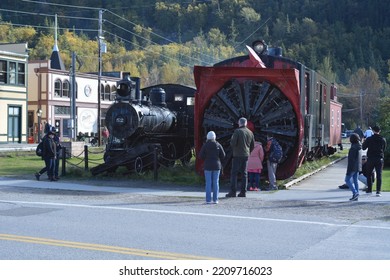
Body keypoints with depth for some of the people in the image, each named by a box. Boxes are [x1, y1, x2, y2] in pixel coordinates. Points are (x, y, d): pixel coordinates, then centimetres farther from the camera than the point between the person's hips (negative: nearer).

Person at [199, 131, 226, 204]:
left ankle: (208, 200, -1)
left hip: (208, 166, -1)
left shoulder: (205, 145, -6)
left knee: (208, 183, 1)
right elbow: (223, 155, -2)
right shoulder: (218, 145, -2)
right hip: (216, 165, 1)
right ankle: (215, 199, 5)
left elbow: (201, 156, -6)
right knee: (216, 183, 5)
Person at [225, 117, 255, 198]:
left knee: (234, 173, -2)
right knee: (244, 174, 8)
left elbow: (233, 143, -15)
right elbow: (252, 146, 12)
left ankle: (233, 192, -6)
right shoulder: (250, 132, 8)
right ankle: (243, 192, 6)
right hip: (246, 155, 5)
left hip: (237, 155, -5)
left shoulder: (237, 131, -9)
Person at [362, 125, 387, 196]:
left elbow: (364, 147, 0)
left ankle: (369, 190, 17)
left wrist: (364, 142, 16)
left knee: (369, 174, 14)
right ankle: (378, 191, -6)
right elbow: (384, 149, 10)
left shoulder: (369, 139, -8)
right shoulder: (383, 139, -1)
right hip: (379, 159, 1)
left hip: (370, 159, -1)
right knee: (379, 175, 0)